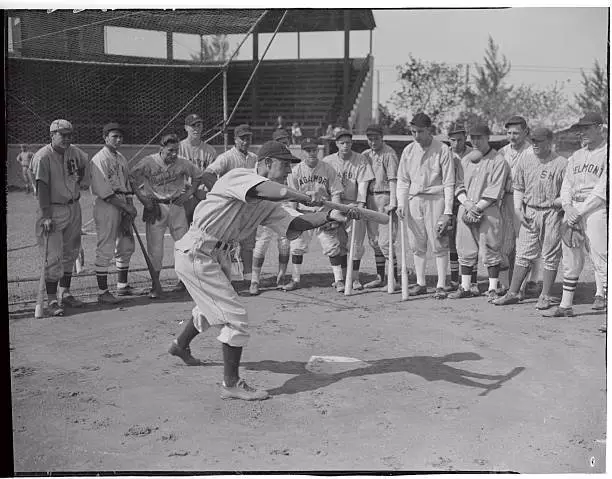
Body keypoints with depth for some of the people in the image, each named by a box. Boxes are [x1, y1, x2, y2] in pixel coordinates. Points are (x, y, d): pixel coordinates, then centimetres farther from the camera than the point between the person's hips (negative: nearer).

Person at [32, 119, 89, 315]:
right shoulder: (43, 157, -15)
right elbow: (42, 188, -20)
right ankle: (51, 300, -1)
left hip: (74, 208, 7)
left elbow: (86, 165, 27)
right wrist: (46, 216, -24)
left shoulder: (75, 152, 3)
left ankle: (65, 294, 26)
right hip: (53, 210, -7)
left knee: (70, 253, 14)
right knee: (53, 257, -8)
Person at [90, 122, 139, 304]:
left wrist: (130, 209, 2)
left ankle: (122, 286, 30)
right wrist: (127, 207, -17)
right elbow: (104, 192, -18)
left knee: (126, 247, 17)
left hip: (123, 207, 9)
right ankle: (103, 292, 1)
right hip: (106, 207, -9)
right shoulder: (99, 160, -11)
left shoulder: (122, 158, 16)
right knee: (105, 250, -6)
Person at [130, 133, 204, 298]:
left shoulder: (182, 163, -3)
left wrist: (189, 192, 2)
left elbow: (198, 175, 13)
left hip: (176, 206, 2)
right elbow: (132, 178, 0)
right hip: (155, 207, -2)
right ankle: (155, 285, 6)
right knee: (155, 246, -3)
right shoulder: (148, 163, -10)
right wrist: (144, 200, -7)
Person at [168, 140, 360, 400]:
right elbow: (277, 192, -37)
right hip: (196, 253, -10)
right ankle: (231, 384, 1)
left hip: (219, 256, 10)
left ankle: (180, 346, 58)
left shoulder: (268, 204, 8)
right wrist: (305, 197, -31)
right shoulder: (240, 176, -17)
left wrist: (330, 216, -13)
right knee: (236, 318, -11)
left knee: (211, 308, 30)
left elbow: (295, 223, -2)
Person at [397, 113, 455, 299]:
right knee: (417, 245, 8)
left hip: (436, 199, -4)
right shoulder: (408, 151, 8)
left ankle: (441, 286, 2)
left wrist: (447, 211, -11)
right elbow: (402, 180, 13)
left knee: (439, 245, -4)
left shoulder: (443, 150, -5)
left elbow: (449, 183, -6)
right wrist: (401, 203, 1)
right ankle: (420, 284, 17)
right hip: (414, 200, 5)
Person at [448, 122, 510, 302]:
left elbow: (494, 191, -9)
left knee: (491, 251, -2)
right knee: (465, 250, 8)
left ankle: (493, 288, 4)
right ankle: (465, 287, 15)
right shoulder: (465, 160, 15)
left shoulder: (498, 161, -3)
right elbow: (459, 186, 11)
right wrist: (467, 204, -6)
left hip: (488, 211, -5)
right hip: (465, 210, 5)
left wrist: (477, 208, -13)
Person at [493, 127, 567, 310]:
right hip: (529, 213, 4)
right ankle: (512, 293, 13)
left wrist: (555, 202, -15)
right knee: (523, 254, 7)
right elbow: (518, 188, 14)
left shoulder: (561, 164, -7)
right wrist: (518, 209, 3)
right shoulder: (524, 161, 7)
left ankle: (545, 296, 12)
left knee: (550, 256, 3)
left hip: (552, 214, -4)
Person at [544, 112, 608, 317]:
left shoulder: (606, 154, -4)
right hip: (573, 209, 7)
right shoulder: (576, 156, 20)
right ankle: (566, 305, 12)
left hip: (596, 208, -7)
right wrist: (568, 207, -3)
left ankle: (602, 295, 3)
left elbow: (603, 189, -12)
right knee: (570, 258, 7)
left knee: (599, 255, -10)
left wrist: (580, 211, -15)